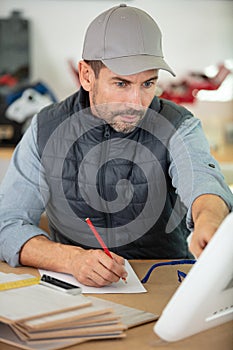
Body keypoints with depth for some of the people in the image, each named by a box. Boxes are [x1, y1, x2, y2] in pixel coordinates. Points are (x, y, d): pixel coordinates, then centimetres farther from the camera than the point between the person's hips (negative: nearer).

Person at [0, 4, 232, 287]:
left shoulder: (179, 127, -5)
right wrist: (72, 259, -25)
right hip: (72, 290, 2)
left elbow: (202, 179, -26)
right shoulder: (46, 129, -1)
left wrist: (208, 223, -51)